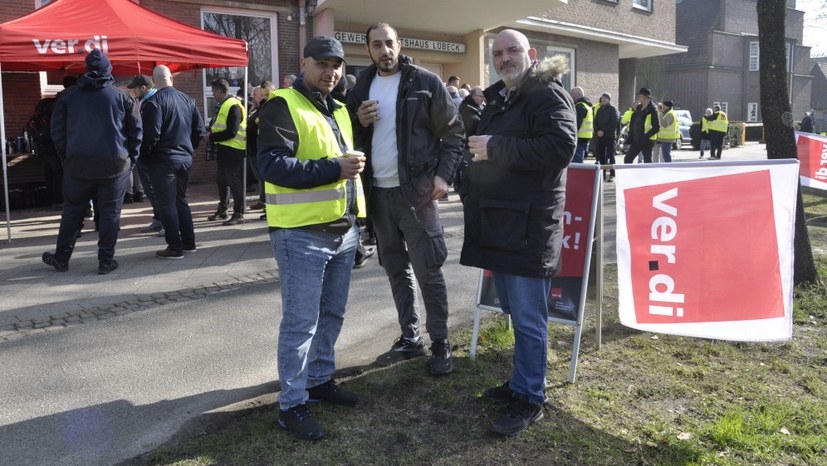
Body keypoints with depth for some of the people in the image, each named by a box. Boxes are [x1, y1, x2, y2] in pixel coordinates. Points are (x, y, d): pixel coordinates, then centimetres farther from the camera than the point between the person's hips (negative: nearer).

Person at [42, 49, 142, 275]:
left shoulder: (68, 97, 2)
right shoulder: (122, 97, -2)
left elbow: (57, 132, 6)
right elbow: (136, 131, 0)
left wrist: (67, 158, 15)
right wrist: (130, 159, 8)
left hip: (78, 165, 2)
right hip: (114, 165, -2)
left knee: (72, 212, 13)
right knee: (110, 212, 5)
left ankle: (61, 258, 22)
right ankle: (106, 260, 6)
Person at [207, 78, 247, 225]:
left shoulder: (233, 106, -16)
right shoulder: (222, 105, 16)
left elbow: (231, 132, -21)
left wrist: (212, 137, -14)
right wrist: (212, 131, 5)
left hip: (233, 150, -10)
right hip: (223, 148, 10)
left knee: (234, 182, -5)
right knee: (221, 180, 17)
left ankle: (238, 214, 2)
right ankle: (222, 210, 29)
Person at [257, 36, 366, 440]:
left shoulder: (338, 110, 18)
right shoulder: (283, 106, -9)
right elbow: (272, 165, -21)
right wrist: (332, 169, -24)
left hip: (343, 231, 8)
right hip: (302, 234, -8)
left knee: (331, 314, 17)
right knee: (301, 322, -3)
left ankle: (320, 379, 33)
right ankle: (292, 405, 9)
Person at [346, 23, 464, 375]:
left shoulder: (425, 83, -3)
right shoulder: (360, 89, 10)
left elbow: (453, 131, -2)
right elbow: (351, 140, 14)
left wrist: (443, 174, -13)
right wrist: (360, 122, -7)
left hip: (416, 189, -5)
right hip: (378, 192, 5)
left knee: (427, 270, -3)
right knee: (395, 269, 12)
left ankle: (440, 343, 10)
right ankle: (410, 338, 24)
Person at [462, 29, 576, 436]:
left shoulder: (548, 94, -7)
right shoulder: (497, 99, 20)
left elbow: (561, 147, -23)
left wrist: (495, 147, -20)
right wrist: (472, 190, 13)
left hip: (529, 226, -9)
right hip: (498, 223, 9)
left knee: (528, 318, -1)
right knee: (514, 311, 18)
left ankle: (529, 399, 12)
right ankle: (521, 381, 32)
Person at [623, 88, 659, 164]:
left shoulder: (652, 110, -13)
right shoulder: (638, 108, 10)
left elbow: (656, 128, -17)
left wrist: (646, 136, -21)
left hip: (646, 142, -8)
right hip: (636, 141, 8)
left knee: (647, 162, 0)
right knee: (627, 159, 8)